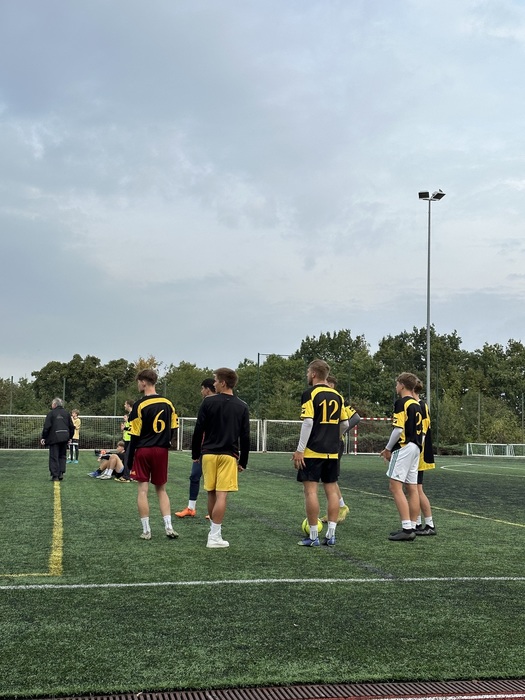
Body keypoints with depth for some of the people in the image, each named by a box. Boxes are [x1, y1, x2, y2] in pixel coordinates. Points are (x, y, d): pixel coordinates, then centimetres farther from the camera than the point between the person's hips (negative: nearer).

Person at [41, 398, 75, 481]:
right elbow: (72, 427, 13)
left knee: (54, 457, 1)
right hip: (64, 438, 4)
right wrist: (70, 437, 22)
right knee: (62, 456, 14)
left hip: (54, 438, -4)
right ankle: (61, 473, 4)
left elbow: (46, 427, -7)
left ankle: (55, 475, -1)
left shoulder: (51, 413, -3)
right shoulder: (66, 413, 11)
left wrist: (43, 437, 0)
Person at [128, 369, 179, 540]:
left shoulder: (140, 405, -10)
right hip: (161, 451, 4)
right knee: (161, 489, 14)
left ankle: (146, 530, 4)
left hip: (143, 451, -4)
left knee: (142, 490, 3)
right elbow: (174, 430, 7)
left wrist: (129, 460, -2)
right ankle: (168, 527, 5)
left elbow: (135, 436, -8)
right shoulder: (168, 404, 5)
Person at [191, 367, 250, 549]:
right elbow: (245, 437, 3)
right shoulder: (242, 407, 2)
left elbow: (198, 431, -3)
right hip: (229, 455, 0)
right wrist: (243, 461, 11)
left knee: (211, 493, 13)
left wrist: (195, 454, 8)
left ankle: (214, 530, 26)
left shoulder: (208, 402, -3)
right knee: (221, 495, -3)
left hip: (209, 454, 0)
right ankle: (214, 537, -5)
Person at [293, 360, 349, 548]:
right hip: (332, 451, 6)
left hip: (313, 451, -6)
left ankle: (313, 536, -2)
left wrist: (300, 450, -14)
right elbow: (345, 424, 13)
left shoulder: (310, 393, -8)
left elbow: (308, 422, -16)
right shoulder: (337, 395, 10)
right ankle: (331, 535, 9)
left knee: (311, 490, -2)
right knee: (331, 489, 9)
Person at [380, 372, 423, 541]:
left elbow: (398, 429, -17)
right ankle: (411, 528, 10)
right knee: (412, 488, 8)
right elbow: (422, 431, 17)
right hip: (416, 448, 9)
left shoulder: (401, 402, -10)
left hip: (404, 448, -9)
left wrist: (388, 449, -7)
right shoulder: (417, 405, 16)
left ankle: (407, 529, -17)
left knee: (395, 487, -11)